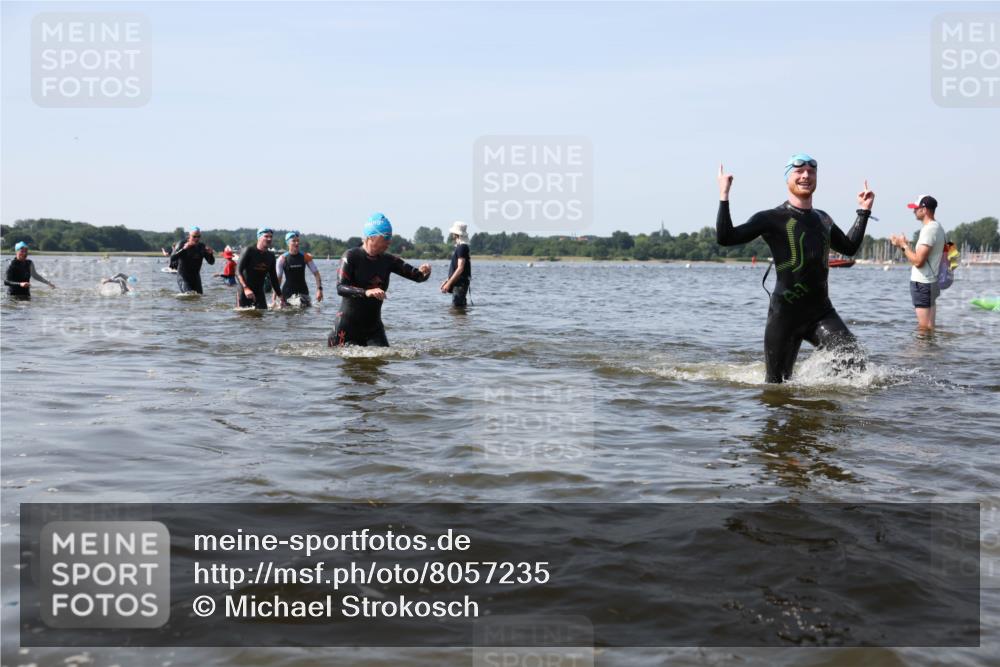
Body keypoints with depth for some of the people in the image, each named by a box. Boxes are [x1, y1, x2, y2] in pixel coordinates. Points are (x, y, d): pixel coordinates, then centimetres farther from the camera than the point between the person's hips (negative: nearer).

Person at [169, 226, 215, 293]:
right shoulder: (182, 245, -10)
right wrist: (183, 249, -35)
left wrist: (210, 254, -22)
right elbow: (172, 258, -23)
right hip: (183, 277, -5)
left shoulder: (202, 247, 0)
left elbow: (211, 262, 0)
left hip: (196, 277, 5)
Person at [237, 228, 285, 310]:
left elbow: (273, 277, 16)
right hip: (244, 292, -5)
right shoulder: (249, 251, -10)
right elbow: (238, 271, -18)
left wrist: (280, 296, 14)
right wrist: (246, 288, -32)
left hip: (259, 293, 5)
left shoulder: (271, 256, 7)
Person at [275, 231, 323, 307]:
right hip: (287, 291, -1)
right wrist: (275, 295, -5)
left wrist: (319, 289, -9)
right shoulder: (282, 259, -5)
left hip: (302, 290, 1)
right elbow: (277, 278, 0)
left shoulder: (306, 257, -2)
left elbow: (316, 273, 1)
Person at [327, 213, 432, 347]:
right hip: (347, 327, -4)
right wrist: (366, 292, -40)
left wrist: (424, 272, -22)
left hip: (373, 327, 4)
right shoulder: (351, 257, -10)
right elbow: (340, 288, -23)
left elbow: (416, 276, 2)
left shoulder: (388, 260, 3)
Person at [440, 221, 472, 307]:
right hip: (458, 283, 10)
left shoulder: (462, 247, -15)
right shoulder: (459, 247, 17)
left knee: (457, 306, -11)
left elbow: (460, 268, -21)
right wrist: (447, 281, 20)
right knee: (460, 306, 14)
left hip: (460, 284, -10)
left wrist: (449, 283, -21)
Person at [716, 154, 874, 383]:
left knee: (855, 363, -16)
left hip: (821, 311, 4)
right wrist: (724, 196, -18)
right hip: (785, 314, -4)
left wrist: (864, 211, 28)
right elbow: (725, 237, -13)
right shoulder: (773, 218, -2)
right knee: (778, 385, 2)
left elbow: (850, 247, 33)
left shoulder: (823, 219, 16)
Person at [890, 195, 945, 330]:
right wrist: (904, 245, 11)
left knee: (924, 328, -7)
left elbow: (918, 261, -22)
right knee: (928, 328, 14)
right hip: (931, 282, 10)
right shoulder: (937, 227, 14)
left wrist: (904, 246, -9)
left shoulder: (929, 229, -17)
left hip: (922, 284, -10)